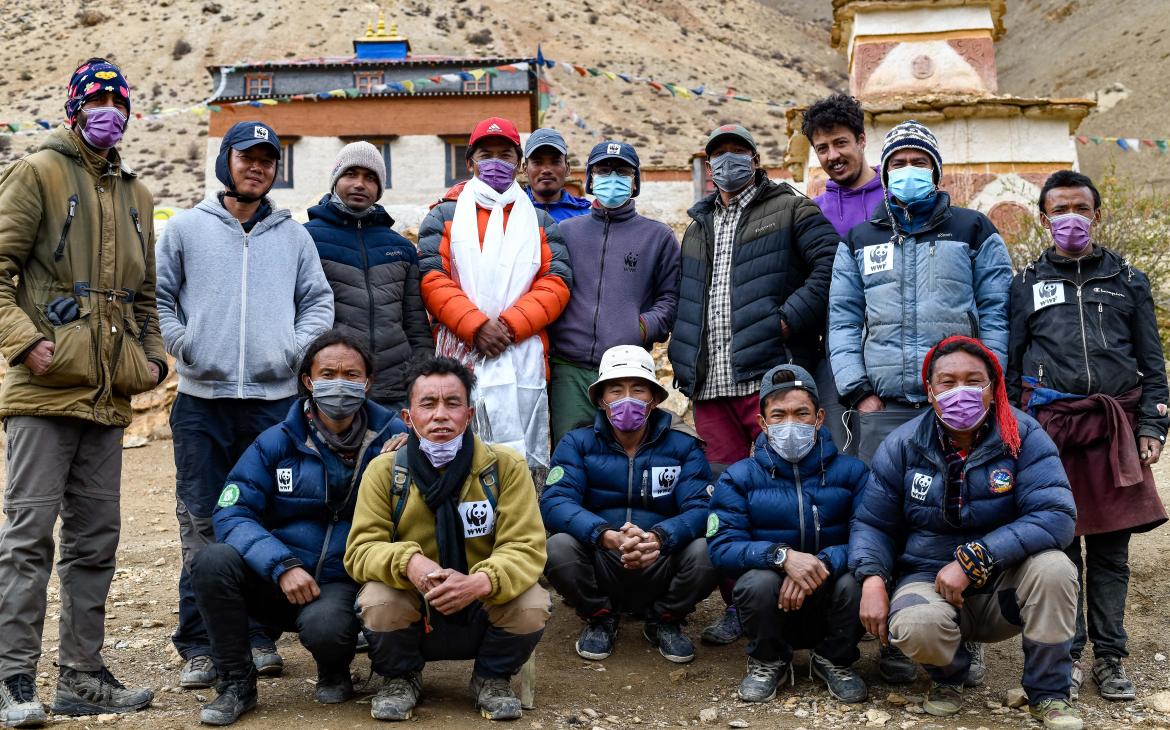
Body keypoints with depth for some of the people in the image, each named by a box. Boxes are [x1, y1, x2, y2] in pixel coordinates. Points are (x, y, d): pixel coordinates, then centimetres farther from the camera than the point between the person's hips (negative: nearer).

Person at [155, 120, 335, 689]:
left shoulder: (293, 235, 13)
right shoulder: (186, 229, 9)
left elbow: (318, 301, 13)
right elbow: (155, 296, 8)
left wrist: (295, 348, -1)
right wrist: (183, 345, -3)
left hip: (275, 399, 1)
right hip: (202, 399, -1)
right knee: (202, 526, 0)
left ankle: (258, 636, 14)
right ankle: (199, 647, 6)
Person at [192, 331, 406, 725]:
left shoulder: (394, 439, -4)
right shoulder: (278, 442, -1)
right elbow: (231, 513, -9)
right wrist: (282, 565, -23)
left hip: (345, 585, -2)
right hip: (277, 581, 2)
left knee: (324, 624, -35)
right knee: (212, 560, -25)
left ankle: (334, 674, 5)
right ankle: (236, 683, -5)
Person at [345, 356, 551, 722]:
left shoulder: (506, 465, -8)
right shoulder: (384, 470, -6)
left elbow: (526, 548, -15)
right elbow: (361, 550, -11)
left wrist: (482, 581, -37)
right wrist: (408, 562, -35)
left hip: (484, 613, 0)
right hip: (413, 616, 0)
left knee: (532, 604, -29)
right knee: (376, 600, -31)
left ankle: (492, 678, 5)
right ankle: (401, 678, 4)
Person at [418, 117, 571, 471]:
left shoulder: (540, 221, 17)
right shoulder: (444, 216, 13)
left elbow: (556, 282, 5)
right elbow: (432, 280, 0)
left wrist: (509, 325, -9)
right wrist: (476, 326, -13)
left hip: (524, 358, 1)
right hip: (460, 356, -1)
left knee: (526, 462, -1)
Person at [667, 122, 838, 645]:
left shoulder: (790, 210, 5)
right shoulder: (697, 227, 24)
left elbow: (831, 264, -8)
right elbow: (684, 302, 28)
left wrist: (789, 318, -14)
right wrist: (683, 362, 15)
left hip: (769, 374, -6)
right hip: (711, 386, 6)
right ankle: (738, 605, 14)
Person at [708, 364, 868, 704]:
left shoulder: (851, 471, -1)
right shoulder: (738, 478, -1)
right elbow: (722, 547, -12)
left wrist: (823, 563, -31)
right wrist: (782, 556, -30)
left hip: (829, 601, 1)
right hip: (773, 607, 0)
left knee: (855, 582, -31)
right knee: (758, 580, -32)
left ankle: (835, 660, 3)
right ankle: (768, 661, 1)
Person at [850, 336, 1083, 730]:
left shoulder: (1023, 436, -10)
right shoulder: (902, 445, -5)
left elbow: (1056, 516, -22)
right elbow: (872, 523, 4)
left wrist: (974, 559, -27)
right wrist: (872, 579, -17)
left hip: (1004, 583, 1)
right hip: (929, 579, 0)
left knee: (1053, 566, -31)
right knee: (916, 626, -34)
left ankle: (1048, 694, -7)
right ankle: (948, 678, 6)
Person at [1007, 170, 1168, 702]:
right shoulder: (1027, 284, 12)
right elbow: (1010, 364, 10)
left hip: (1115, 426, 1)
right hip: (1049, 425, -1)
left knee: (1110, 548, 3)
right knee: (1058, 543, 1)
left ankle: (1109, 657, 12)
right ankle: (1066, 654, 11)